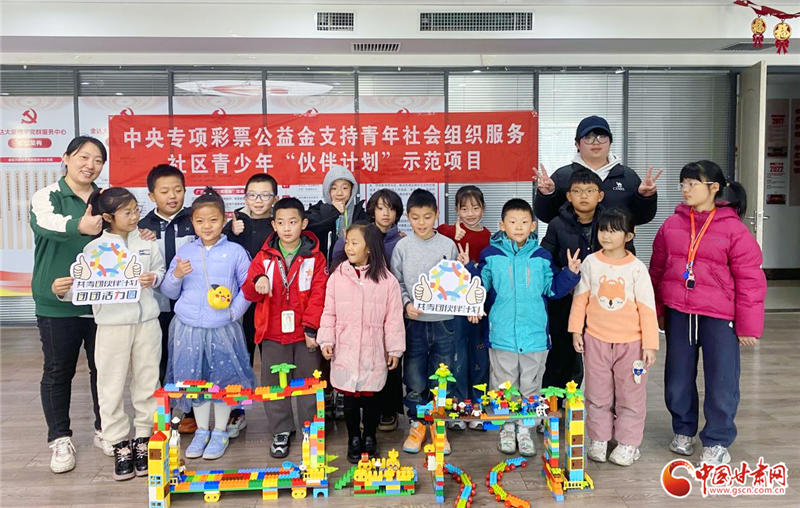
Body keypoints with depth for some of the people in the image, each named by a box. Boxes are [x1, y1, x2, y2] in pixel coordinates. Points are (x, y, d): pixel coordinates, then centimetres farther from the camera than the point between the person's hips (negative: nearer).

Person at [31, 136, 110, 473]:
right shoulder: (47, 197, -5)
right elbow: (45, 222, -28)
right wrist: (79, 226, -49)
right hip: (57, 304, -3)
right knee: (58, 371, 7)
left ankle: (104, 431, 26)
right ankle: (60, 439, 21)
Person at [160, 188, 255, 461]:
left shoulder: (235, 252, -3)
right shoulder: (185, 253, 5)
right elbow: (169, 292, 9)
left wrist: (234, 312, -8)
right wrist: (176, 276, -11)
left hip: (222, 329, -2)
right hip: (188, 328, 3)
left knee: (223, 379, 6)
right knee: (194, 380, 12)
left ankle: (220, 432, 24)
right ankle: (201, 430, 30)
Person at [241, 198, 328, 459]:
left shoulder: (315, 257, -3)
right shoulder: (264, 256, 3)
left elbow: (319, 295, -6)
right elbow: (249, 293, 3)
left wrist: (312, 327, -11)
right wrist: (257, 282, -20)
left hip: (305, 332, -2)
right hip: (273, 331, 2)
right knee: (274, 383, 10)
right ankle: (281, 431, 26)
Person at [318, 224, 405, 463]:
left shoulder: (386, 279, -6)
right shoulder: (337, 276, -2)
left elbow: (394, 318, -2)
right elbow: (329, 313, 3)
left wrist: (395, 348, -1)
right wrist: (326, 340, -4)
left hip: (373, 352, -1)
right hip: (344, 351, 1)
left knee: (370, 397, 9)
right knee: (349, 397, 11)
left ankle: (370, 437, 32)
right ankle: (354, 439, 31)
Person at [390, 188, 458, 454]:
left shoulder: (448, 245, 1)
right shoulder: (403, 246, 1)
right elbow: (396, 283, 3)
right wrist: (406, 304, -12)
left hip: (443, 322, 0)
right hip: (414, 322, 0)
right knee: (414, 379, 8)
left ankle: (438, 427, 26)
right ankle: (417, 425, 26)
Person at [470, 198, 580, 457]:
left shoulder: (542, 257, 3)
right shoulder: (490, 255, -1)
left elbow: (553, 289, 8)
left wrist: (570, 273, -5)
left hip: (535, 335, 2)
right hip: (502, 335, -1)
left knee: (530, 387, 12)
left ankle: (524, 429, 28)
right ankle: (507, 428, 27)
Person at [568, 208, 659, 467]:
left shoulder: (636, 268, -6)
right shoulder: (591, 263, -1)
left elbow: (647, 307, -5)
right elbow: (581, 298, 5)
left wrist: (650, 343, -6)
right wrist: (576, 330, 2)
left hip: (630, 341, -1)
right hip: (596, 339, 2)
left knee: (631, 395, 8)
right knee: (597, 394, 10)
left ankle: (628, 443, 21)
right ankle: (599, 440, 24)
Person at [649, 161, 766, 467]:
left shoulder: (733, 228, -9)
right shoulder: (672, 225, 3)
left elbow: (750, 280, -8)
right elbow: (657, 270, 10)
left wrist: (749, 325, -8)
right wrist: (657, 311, 12)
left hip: (719, 316, -3)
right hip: (678, 314, 4)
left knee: (721, 381, 5)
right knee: (678, 378, 14)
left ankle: (717, 442, 23)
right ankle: (683, 430, 35)